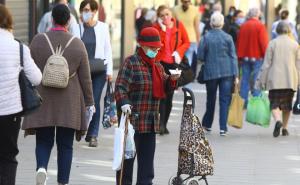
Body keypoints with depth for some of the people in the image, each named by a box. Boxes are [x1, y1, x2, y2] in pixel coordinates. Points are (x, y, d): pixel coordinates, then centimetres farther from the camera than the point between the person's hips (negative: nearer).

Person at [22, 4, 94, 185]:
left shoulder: (38, 41, -4)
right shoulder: (78, 44, -5)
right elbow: (85, 77, -1)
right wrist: (89, 102, 8)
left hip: (42, 102, 0)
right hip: (69, 103, 0)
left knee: (43, 141, 9)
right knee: (65, 145, 8)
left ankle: (42, 167, -19)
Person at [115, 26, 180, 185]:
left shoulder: (157, 65, 15)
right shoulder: (131, 62, -9)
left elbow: (164, 86, 19)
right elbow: (121, 86, -16)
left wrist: (172, 79, -2)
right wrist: (124, 103, -31)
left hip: (151, 121, 7)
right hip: (132, 118, -7)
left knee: (147, 154, 10)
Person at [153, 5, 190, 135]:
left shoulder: (179, 25, 2)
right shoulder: (156, 27, -2)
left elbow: (186, 42, 6)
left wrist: (178, 52, -8)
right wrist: (162, 29, -18)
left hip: (174, 63, 2)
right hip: (160, 62, -2)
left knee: (169, 95, 8)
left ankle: (164, 124, 19)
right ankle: (161, 124, -19)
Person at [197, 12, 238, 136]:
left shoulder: (206, 38, -6)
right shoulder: (227, 38, -4)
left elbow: (200, 56, -3)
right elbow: (233, 57, -2)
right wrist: (235, 74, 1)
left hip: (210, 72, 1)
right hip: (227, 72, -1)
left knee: (211, 99, 16)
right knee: (225, 100, 0)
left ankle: (207, 124, 29)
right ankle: (223, 128, -7)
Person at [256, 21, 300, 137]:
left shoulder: (272, 43, -2)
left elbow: (267, 64, -3)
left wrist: (261, 80, 1)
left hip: (275, 80, -2)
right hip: (290, 80, 2)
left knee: (275, 103, -1)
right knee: (287, 104, 15)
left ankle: (278, 120, -28)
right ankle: (284, 128, 19)